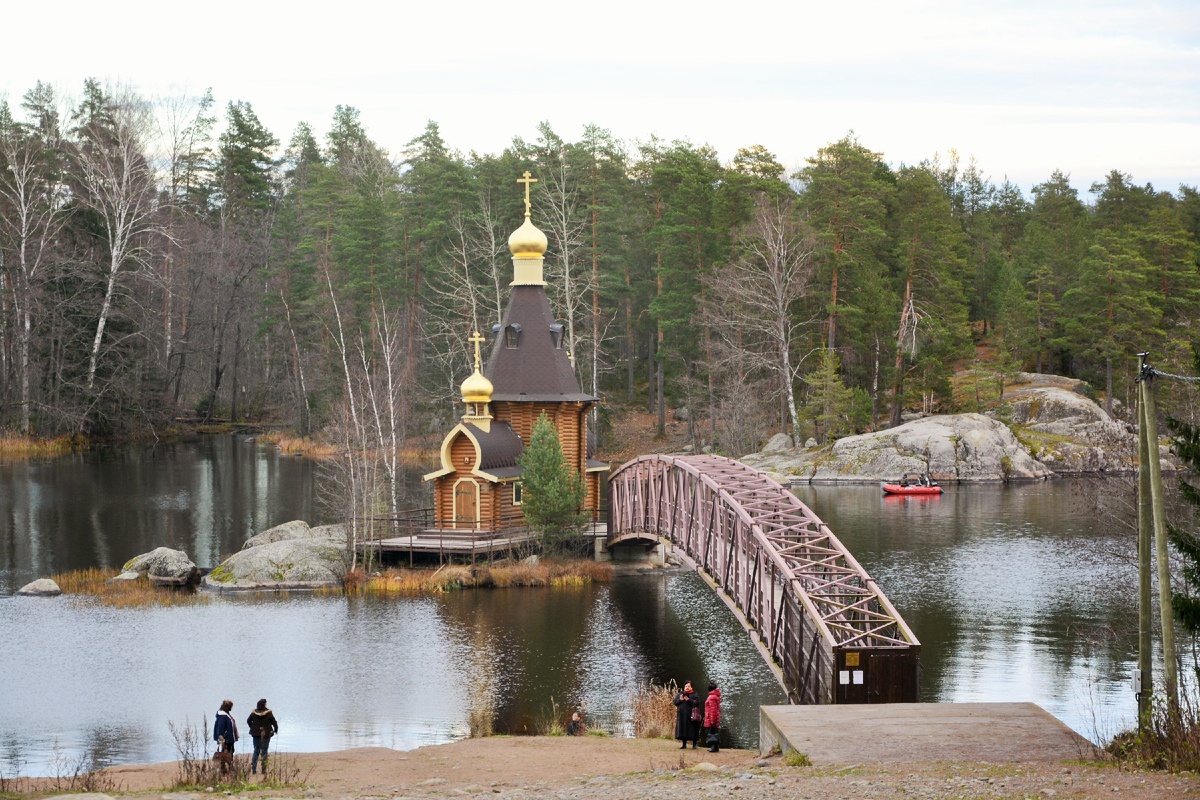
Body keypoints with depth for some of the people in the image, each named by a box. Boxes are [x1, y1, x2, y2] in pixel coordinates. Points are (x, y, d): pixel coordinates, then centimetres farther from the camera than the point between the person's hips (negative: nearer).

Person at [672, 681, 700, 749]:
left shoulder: (694, 695, 1)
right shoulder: (680, 694, 14)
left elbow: (697, 703, -11)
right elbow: (675, 702, 7)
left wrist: (689, 700, -21)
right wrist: (680, 700, -13)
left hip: (691, 715, -4)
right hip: (682, 715, 4)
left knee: (692, 730, -4)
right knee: (683, 729, 4)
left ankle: (694, 744, 3)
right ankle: (684, 744, 13)